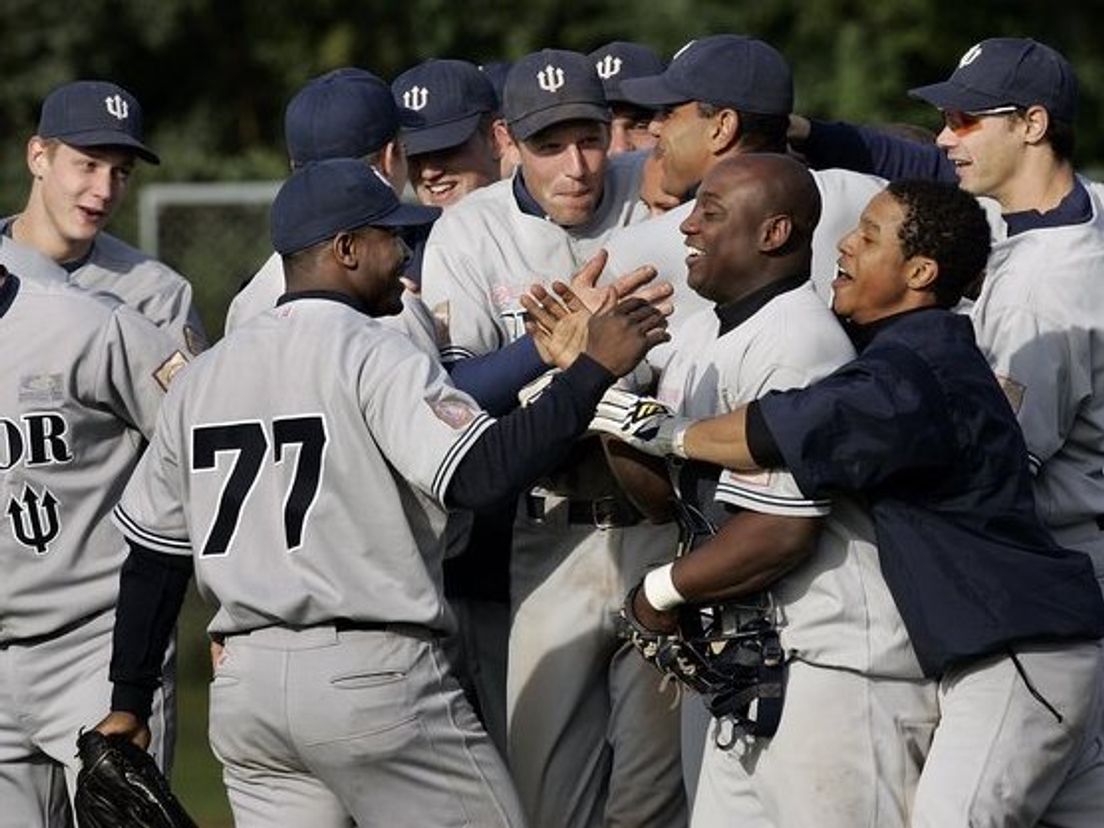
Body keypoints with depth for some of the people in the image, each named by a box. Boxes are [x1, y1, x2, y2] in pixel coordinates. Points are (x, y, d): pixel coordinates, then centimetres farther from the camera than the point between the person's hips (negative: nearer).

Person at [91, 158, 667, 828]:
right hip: (375, 673, -7)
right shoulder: (375, 355, -7)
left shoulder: (204, 375, 14)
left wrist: (130, 703, 23)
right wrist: (594, 369, -15)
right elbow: (481, 476, -20)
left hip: (241, 690, 7)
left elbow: (153, 552, 17)